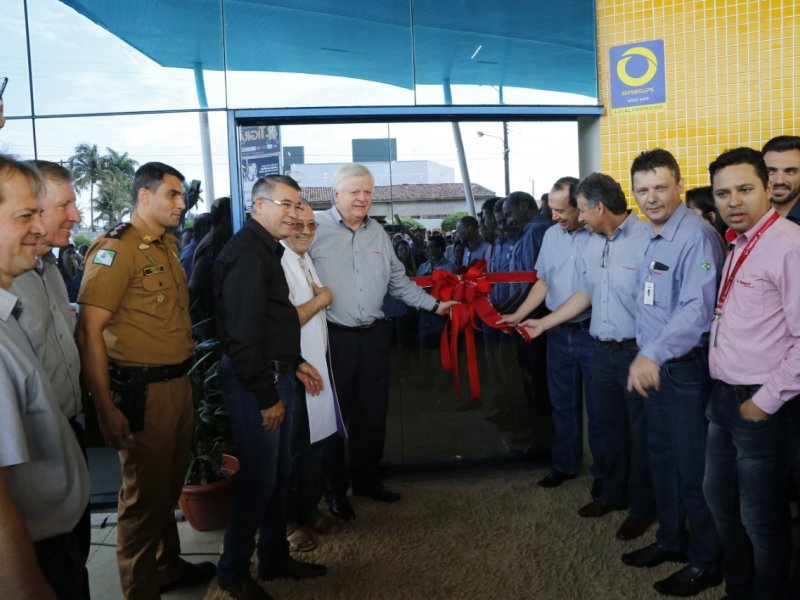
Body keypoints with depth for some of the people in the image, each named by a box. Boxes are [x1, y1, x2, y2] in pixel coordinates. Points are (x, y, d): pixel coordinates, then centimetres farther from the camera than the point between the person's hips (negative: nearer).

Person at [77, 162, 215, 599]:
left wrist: (184, 375, 14)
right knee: (145, 494, 6)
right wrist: (106, 407, -21)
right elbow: (89, 331, -20)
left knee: (170, 484, 22)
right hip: (142, 390, -8)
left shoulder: (167, 243, 11)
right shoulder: (116, 248, -15)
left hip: (177, 383, 8)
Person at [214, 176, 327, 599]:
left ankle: (275, 557, 33)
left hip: (275, 376, 10)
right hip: (255, 382, -10)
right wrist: (267, 396, -19)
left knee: (279, 473, 17)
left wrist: (295, 363, 16)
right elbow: (242, 333, -23)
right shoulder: (246, 252, -18)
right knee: (259, 478, 1)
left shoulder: (266, 248, 14)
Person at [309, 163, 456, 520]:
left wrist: (434, 305, 13)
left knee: (373, 412, 15)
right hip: (332, 338, -5)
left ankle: (367, 479, 33)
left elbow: (399, 282, 18)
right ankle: (335, 490, 24)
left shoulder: (378, 233, 12)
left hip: (373, 336, 6)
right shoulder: (315, 229, -7)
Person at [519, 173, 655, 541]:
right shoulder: (591, 246, 9)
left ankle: (642, 507, 26)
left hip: (638, 352, -7)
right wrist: (544, 323, 17)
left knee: (640, 433, 8)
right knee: (610, 425, 20)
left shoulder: (647, 237, -18)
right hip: (603, 351, 7)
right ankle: (613, 493, 38)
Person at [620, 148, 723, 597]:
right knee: (662, 457, 20)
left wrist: (653, 354, -33)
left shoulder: (696, 236, -18)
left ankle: (707, 562, 22)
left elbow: (698, 309, -27)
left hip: (687, 369, -9)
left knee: (694, 469, 3)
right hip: (654, 366, 9)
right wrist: (647, 356, 12)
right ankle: (671, 539, 38)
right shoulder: (653, 237, 12)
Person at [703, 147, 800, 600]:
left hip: (759, 405, -9)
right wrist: (724, 391, 10)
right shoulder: (741, 245, 11)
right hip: (724, 396, 9)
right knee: (720, 499, 22)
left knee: (762, 519, 7)